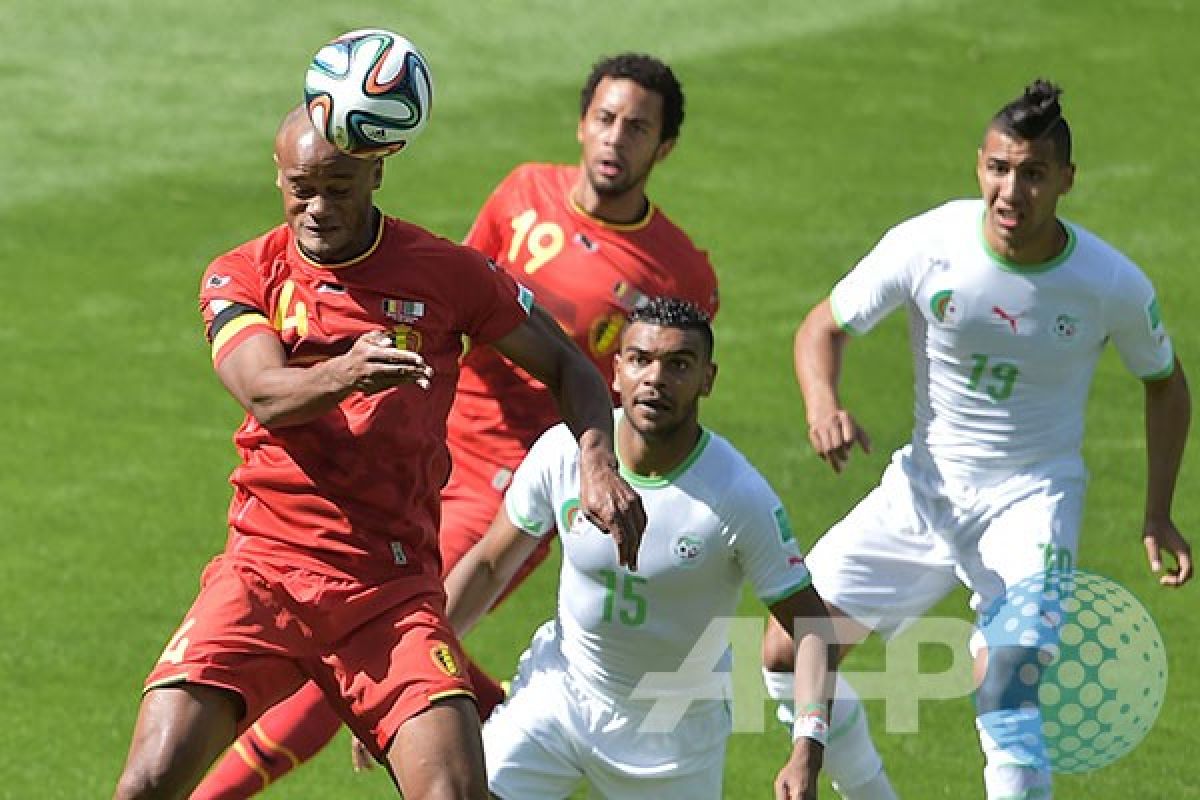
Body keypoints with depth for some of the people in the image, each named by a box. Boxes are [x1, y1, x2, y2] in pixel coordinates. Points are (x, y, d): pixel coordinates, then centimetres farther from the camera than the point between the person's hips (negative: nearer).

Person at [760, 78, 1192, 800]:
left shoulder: (1114, 286, -14)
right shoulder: (926, 245, -15)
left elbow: (1165, 383, 5)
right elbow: (825, 327, -2)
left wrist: (1159, 516, 0)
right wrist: (823, 405, -24)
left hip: (1033, 498, -3)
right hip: (925, 489, 3)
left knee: (1006, 692, -26)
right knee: (790, 652, 1)